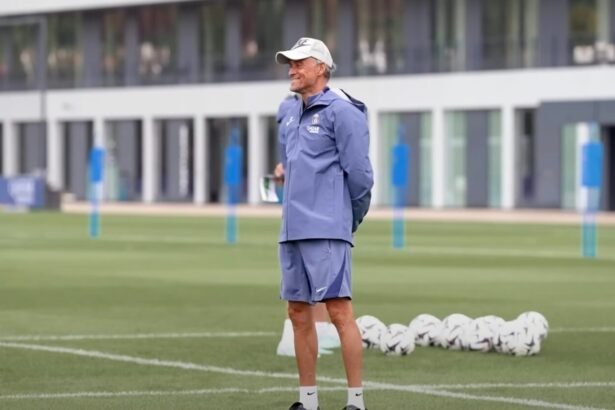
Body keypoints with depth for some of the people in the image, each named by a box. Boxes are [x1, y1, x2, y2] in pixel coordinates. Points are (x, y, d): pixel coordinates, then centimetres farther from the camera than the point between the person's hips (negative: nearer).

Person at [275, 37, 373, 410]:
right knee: (299, 312, 9)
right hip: (292, 230, 8)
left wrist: (351, 220, 0)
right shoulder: (291, 115, 16)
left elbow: (359, 172, -8)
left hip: (326, 232, -8)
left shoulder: (341, 111, -7)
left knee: (339, 309, -11)